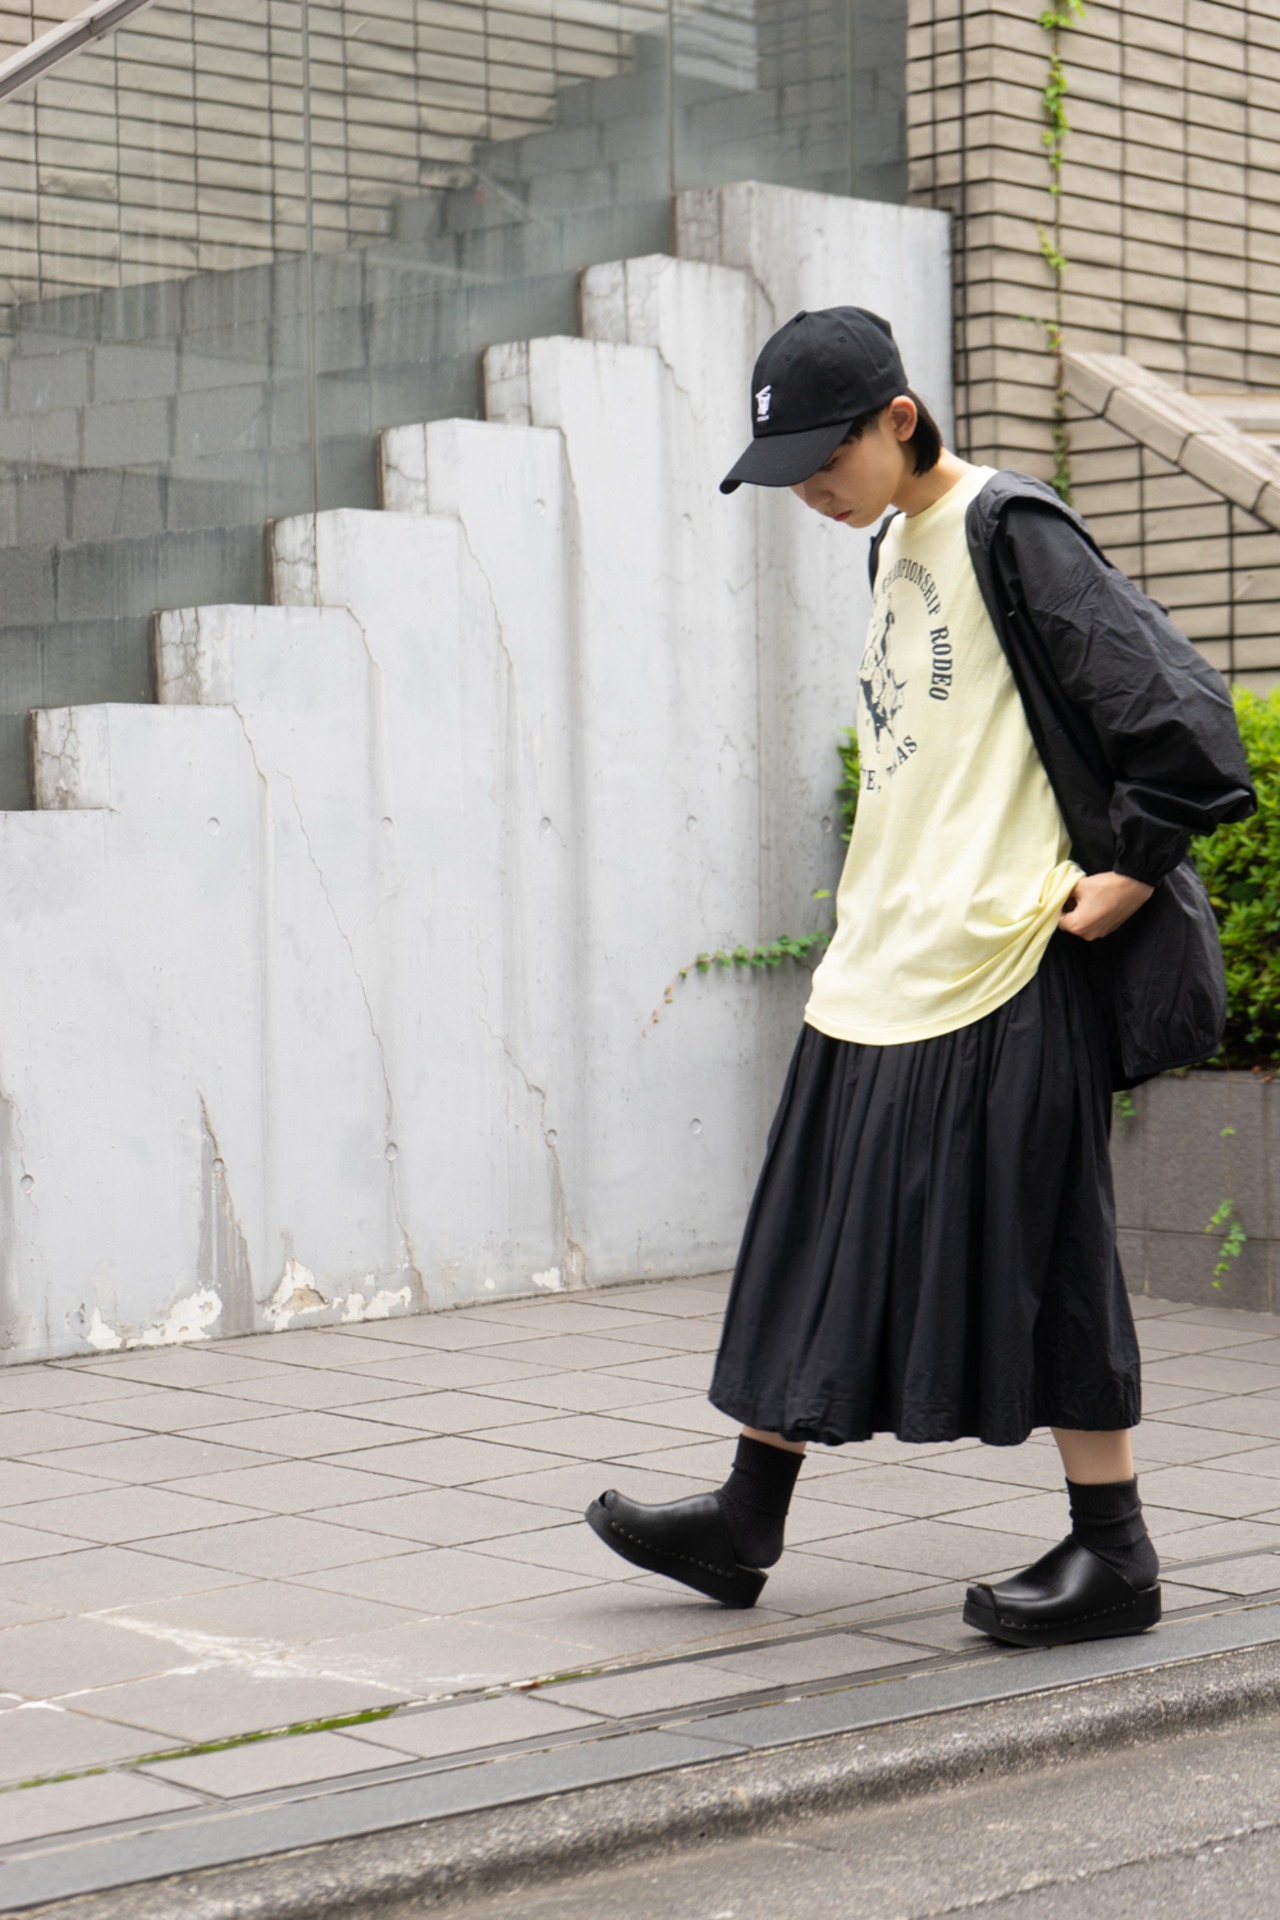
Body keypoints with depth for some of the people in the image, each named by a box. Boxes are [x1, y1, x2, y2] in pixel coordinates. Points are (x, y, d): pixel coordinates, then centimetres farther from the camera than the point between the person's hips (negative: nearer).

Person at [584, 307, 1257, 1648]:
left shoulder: (1006, 530, -12)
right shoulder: (894, 546, 16)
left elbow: (1175, 708, -17)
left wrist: (1132, 872, -15)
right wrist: (882, 902, 18)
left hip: (1004, 975, -9)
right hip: (884, 969, 9)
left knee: (1039, 1258, -2)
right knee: (823, 1240, 11)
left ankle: (1114, 1552, 9)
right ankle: (745, 1525, 20)